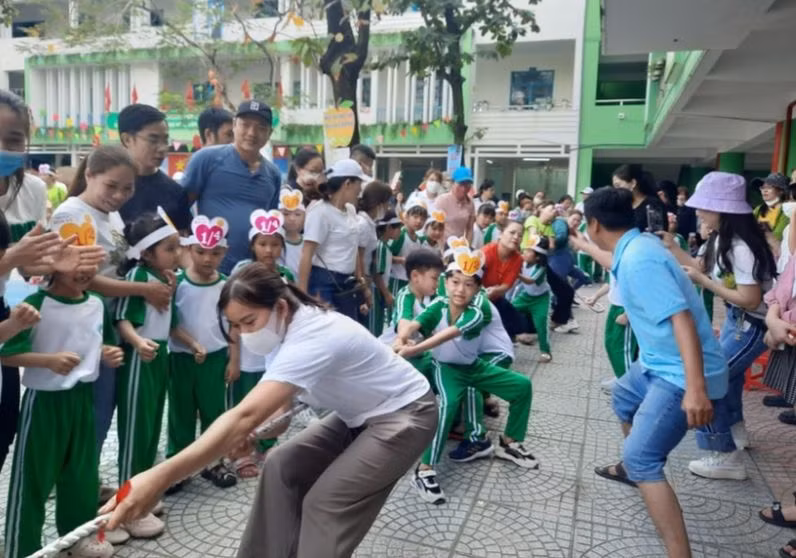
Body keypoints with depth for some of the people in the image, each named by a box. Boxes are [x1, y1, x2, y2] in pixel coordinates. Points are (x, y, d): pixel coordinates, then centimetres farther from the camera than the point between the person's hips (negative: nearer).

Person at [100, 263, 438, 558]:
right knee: (283, 466, 2)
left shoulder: (310, 341, -35)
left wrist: (160, 477, -50)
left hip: (405, 415, -9)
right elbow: (282, 398, 3)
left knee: (325, 504, -14)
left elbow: (244, 416, -45)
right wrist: (256, 431, -19)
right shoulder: (288, 328, -5)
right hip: (360, 415, 9)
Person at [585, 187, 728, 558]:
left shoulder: (638, 260, -26)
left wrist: (696, 388, -40)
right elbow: (612, 261, 29)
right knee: (624, 397, 33)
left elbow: (682, 318, -34)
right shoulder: (635, 247, 4)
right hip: (660, 363, 11)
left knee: (642, 458, -15)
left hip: (680, 374, -11)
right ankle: (629, 468, 57)